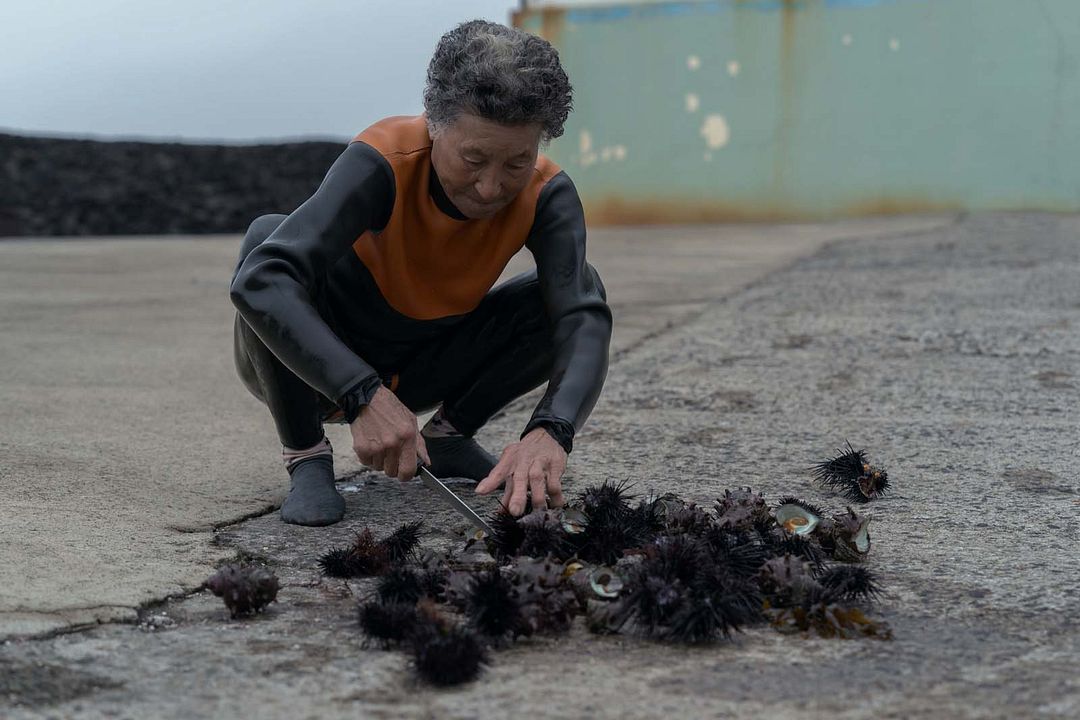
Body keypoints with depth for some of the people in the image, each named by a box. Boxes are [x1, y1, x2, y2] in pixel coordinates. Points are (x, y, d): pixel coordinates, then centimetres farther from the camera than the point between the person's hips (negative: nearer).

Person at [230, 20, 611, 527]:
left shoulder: (546, 196, -21)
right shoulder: (381, 162, -33)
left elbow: (583, 318, -34)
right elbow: (259, 282, -45)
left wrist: (550, 431, -54)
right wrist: (364, 397, -56)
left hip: (417, 368, 3)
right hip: (312, 365, -3)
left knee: (573, 292, -17)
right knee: (267, 236, -34)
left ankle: (447, 435, 5)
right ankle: (306, 456, -15)